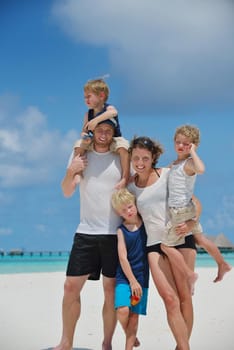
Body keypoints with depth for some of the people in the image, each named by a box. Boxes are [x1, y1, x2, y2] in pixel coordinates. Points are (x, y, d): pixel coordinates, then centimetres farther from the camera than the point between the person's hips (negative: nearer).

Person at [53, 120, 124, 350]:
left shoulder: (120, 159, 3)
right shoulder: (80, 155, 6)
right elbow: (67, 192, -1)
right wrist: (71, 172, -20)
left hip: (115, 233, -1)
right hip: (86, 232, 1)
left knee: (111, 289, 2)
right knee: (71, 286, -2)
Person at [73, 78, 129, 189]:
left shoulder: (108, 108, -14)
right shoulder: (88, 114, 1)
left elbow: (113, 112, -40)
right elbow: (84, 131, 2)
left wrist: (96, 120, -50)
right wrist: (84, 137, -24)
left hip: (113, 141, -5)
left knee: (122, 146, -35)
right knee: (79, 144, -13)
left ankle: (125, 178, -35)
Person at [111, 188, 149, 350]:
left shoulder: (146, 223, 1)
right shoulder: (121, 230, -6)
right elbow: (123, 258, -9)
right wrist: (132, 281, -11)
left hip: (142, 277, 2)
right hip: (124, 276, -2)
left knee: (134, 314, 2)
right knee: (123, 309, -17)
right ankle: (131, 337, 10)